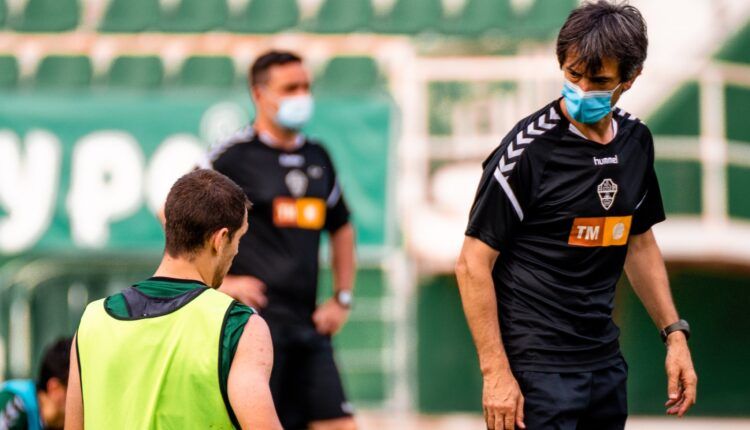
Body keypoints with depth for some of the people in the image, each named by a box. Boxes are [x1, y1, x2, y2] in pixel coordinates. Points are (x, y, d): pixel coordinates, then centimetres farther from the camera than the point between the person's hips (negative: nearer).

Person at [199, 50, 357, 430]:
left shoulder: (317, 158, 16)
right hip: (256, 315, -6)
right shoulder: (234, 155, -4)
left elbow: (340, 227, 28)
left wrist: (342, 297, 17)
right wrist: (219, 281, -10)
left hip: (308, 324, 6)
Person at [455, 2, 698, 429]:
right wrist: (496, 373, -17)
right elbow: (474, 264, -13)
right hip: (536, 364, -6)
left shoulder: (636, 141, 6)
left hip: (605, 359, 6)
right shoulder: (528, 149, -13)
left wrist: (675, 332, 12)